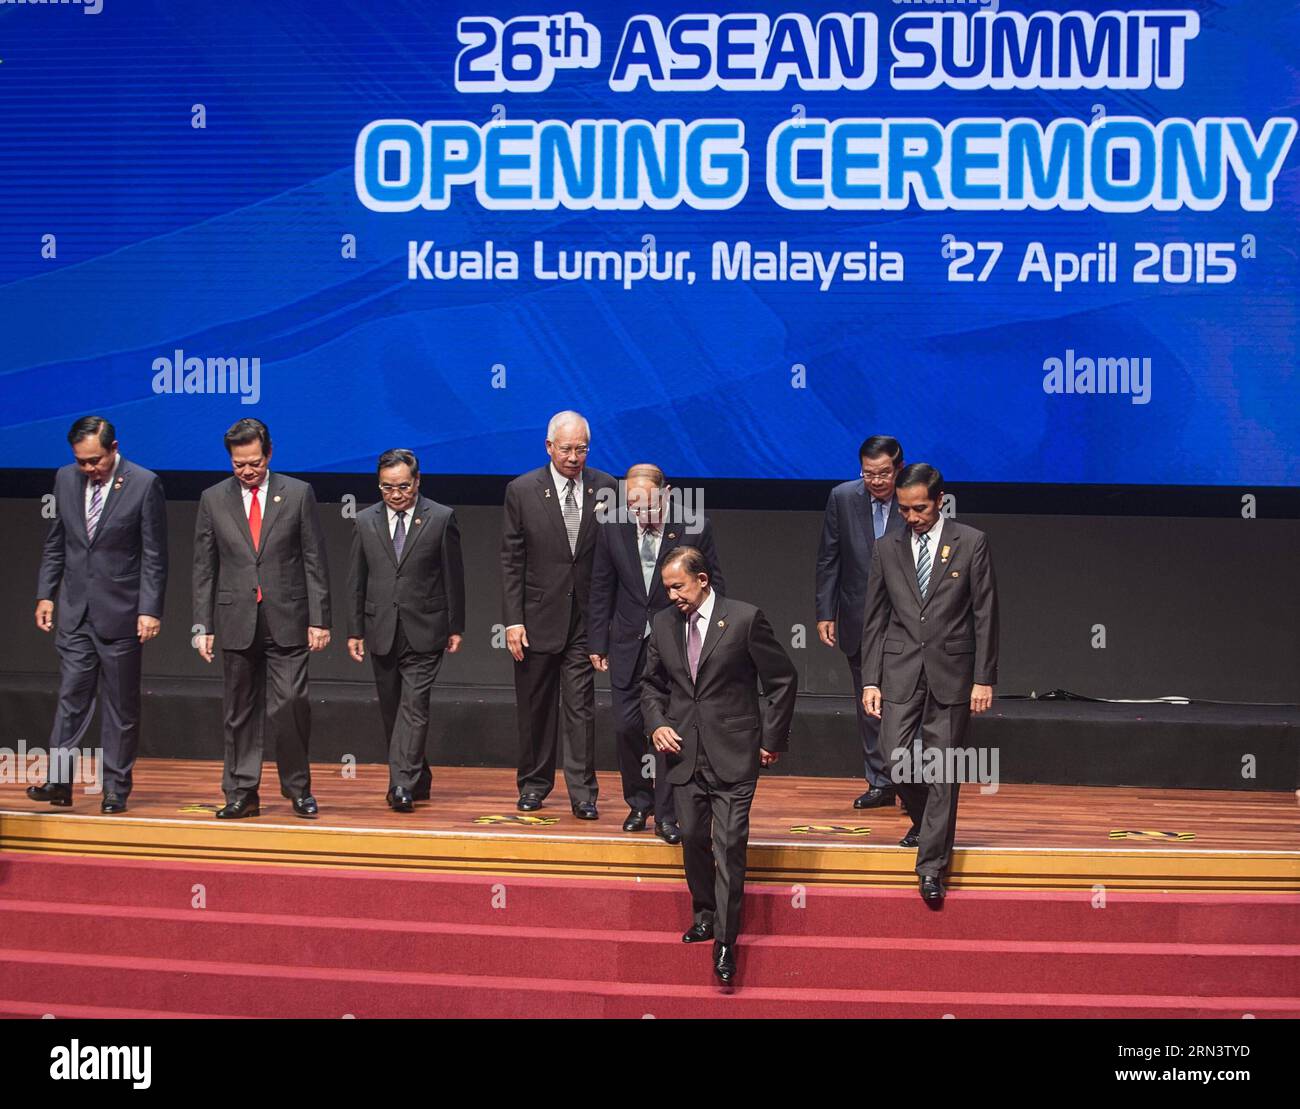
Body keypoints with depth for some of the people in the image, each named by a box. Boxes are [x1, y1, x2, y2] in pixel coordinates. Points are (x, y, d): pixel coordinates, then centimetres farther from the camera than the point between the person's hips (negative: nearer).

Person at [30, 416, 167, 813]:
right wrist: (45, 594, 7)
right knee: (71, 696, -2)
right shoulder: (66, 479, 5)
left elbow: (154, 556, -8)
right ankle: (59, 780, -4)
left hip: (121, 613, -3)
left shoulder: (144, 484, -8)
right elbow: (55, 545, 14)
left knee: (122, 704, 3)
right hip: (75, 611, 4)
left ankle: (115, 789, 8)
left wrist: (150, 610, -12)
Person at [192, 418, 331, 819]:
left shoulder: (298, 494, 2)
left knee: (290, 705, -7)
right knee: (239, 711, 5)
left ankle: (298, 787, 9)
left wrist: (319, 619, -3)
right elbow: (204, 568, 8)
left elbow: (314, 561, 2)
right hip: (237, 621, 2)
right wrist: (203, 626, 3)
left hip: (286, 620, -2)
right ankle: (242, 794, 12)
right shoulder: (214, 499, 6)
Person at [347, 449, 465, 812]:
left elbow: (453, 576, 2)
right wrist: (354, 631, 6)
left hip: (423, 632, -4)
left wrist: (456, 628, 0)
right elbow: (355, 581, 9)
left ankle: (402, 786, -18)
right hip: (381, 631, 4)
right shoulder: (366, 521, 7)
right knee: (391, 710, 9)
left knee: (414, 707, -13)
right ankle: (417, 780, 23)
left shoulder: (441, 519, -1)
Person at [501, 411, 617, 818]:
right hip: (538, 617, 0)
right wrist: (513, 621, -7)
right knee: (535, 707, 9)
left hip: (586, 619, 0)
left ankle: (582, 792, 0)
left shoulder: (606, 488, 1)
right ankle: (534, 784, 22)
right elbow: (511, 561, -1)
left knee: (581, 707, -3)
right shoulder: (522, 491, -2)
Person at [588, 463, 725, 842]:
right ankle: (638, 803, 25)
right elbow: (601, 590, 6)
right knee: (627, 726, 4)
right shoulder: (612, 530, -2)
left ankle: (667, 814, 6)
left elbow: (714, 587, -1)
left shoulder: (695, 530, -9)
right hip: (629, 643, 3)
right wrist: (598, 643, 5)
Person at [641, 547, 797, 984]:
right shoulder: (663, 624, 6)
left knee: (730, 845, -8)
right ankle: (704, 915, 29)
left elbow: (783, 679, -3)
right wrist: (657, 724, 1)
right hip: (684, 752, 5)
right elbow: (651, 682, 19)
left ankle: (725, 941, -4)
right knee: (693, 838, 9)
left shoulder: (745, 619, -9)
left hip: (733, 754, -5)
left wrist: (772, 740, -3)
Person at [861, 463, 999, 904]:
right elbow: (875, 620, 9)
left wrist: (984, 679, -5)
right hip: (900, 671, 2)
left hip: (950, 671, -2)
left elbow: (985, 615, -1)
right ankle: (925, 818, 25)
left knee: (943, 772, -1)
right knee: (896, 759, -6)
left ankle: (931, 866, 4)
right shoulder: (887, 550, 7)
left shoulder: (971, 544, -1)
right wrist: (870, 680, 3)